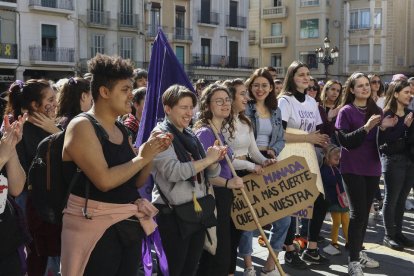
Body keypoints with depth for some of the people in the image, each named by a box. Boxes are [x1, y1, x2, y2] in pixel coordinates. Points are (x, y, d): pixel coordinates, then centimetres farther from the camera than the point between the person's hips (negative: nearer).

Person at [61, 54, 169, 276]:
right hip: (96, 227, -7)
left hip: (129, 224, 7)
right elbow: (104, 180, -23)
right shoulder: (81, 126, -12)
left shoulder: (121, 130, 10)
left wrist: (151, 153, -2)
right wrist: (142, 157, -14)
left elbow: (137, 181, 12)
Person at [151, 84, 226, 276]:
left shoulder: (191, 137, 12)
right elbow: (173, 172, -25)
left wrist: (214, 160, -10)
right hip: (174, 214, -7)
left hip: (199, 209, 7)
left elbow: (210, 174, 12)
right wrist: (207, 159, -18)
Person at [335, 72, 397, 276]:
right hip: (353, 169, -5)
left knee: (365, 212, 12)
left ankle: (358, 252, 26)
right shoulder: (346, 111, -7)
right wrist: (366, 128, -26)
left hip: (372, 168, 6)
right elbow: (344, 141, -16)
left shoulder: (376, 111, 9)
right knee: (358, 212, -7)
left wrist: (384, 128, -7)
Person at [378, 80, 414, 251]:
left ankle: (398, 233, 20)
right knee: (391, 199, 2)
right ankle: (389, 236, 10)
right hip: (393, 160, -6)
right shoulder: (387, 114, -8)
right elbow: (385, 139, -17)